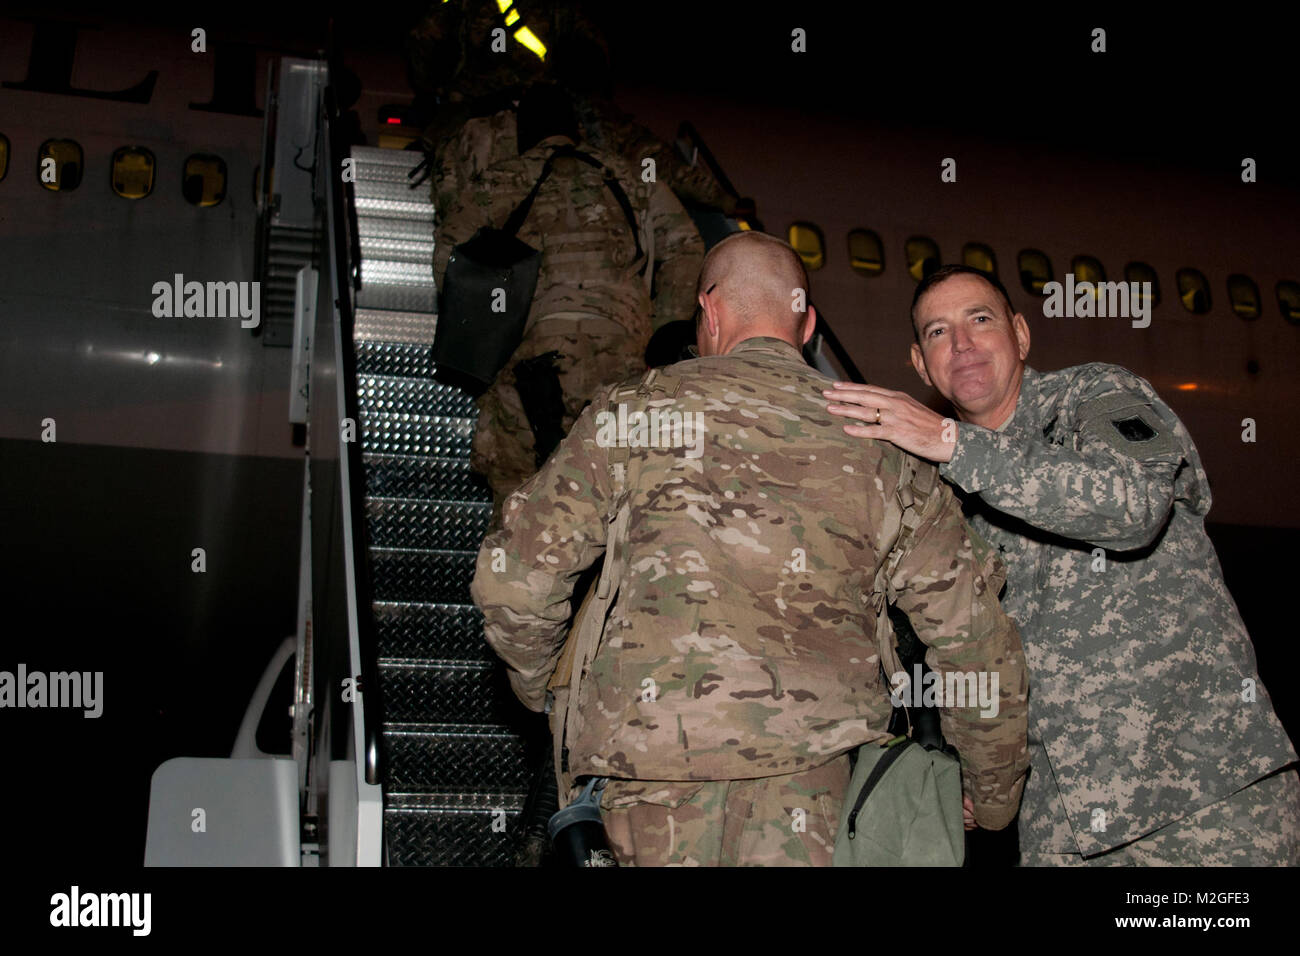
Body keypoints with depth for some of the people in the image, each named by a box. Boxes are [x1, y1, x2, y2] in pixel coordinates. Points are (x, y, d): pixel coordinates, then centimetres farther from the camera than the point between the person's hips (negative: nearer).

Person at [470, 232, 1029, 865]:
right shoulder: (882, 449, 14)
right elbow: (972, 633, 14)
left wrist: (537, 687, 28)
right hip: (809, 746, 1)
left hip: (648, 737, 0)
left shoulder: (635, 414, 9)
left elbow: (515, 579, 7)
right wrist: (995, 793, 27)